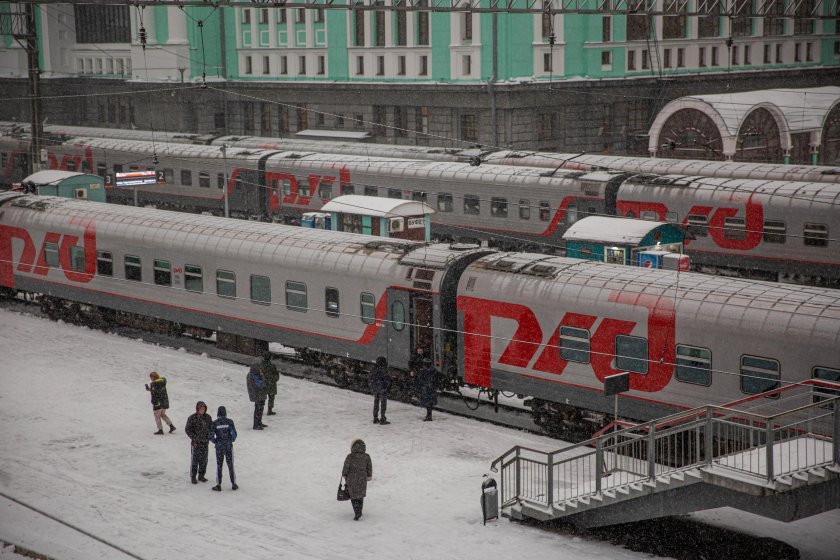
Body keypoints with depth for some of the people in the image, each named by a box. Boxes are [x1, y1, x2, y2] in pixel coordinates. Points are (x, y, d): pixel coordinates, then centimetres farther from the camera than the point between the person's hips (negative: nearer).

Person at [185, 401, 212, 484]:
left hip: (205, 442, 4)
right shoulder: (192, 418, -10)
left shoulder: (208, 417, 4)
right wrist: (194, 438, -13)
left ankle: (201, 475, 22)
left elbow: (211, 427, 15)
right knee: (195, 459, -1)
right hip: (196, 442, -4)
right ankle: (193, 477, 9)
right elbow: (187, 429, -7)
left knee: (204, 459, 9)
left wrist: (209, 438, 4)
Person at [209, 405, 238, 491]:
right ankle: (233, 484, 16)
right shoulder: (229, 421, -7)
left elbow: (211, 436, -9)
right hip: (229, 446, 1)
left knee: (219, 465, 8)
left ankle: (218, 485, 10)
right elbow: (234, 433, -9)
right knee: (230, 465, 11)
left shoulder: (214, 423, -8)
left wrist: (215, 442, 10)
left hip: (219, 446, -1)